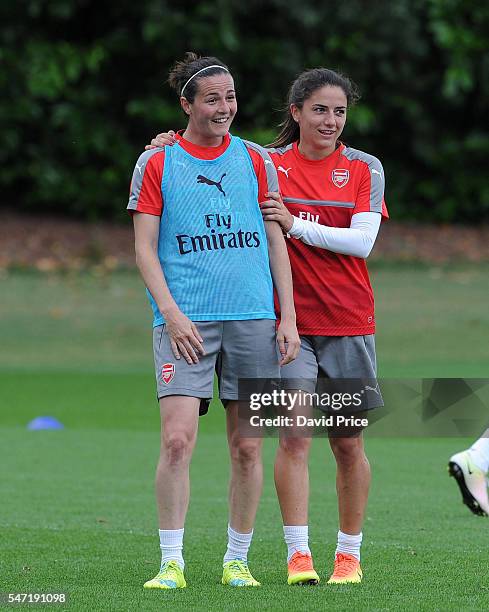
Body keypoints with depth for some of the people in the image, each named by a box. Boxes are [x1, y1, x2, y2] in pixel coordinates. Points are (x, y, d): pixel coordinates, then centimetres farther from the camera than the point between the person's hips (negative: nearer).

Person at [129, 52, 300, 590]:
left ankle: (237, 560, 12)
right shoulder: (156, 164, 4)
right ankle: (171, 562, -8)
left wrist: (288, 316, 4)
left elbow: (275, 240, 12)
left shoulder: (255, 160, 11)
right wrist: (171, 313, -10)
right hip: (185, 323, -2)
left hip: (253, 321, 3)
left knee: (247, 448, 2)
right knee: (177, 440, -14)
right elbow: (144, 248, 2)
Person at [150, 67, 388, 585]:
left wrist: (296, 224, -15)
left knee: (348, 445, 5)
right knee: (294, 435, -12)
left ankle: (349, 555, 16)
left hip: (349, 323, 1)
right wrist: (174, 148, -6)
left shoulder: (364, 168, 3)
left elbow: (362, 240, -8)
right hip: (288, 321, -1)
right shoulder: (267, 164, 4)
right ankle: (298, 555, -12)